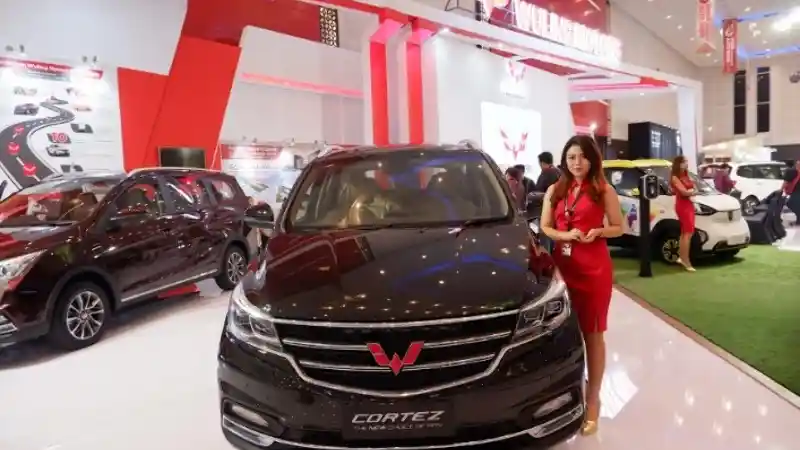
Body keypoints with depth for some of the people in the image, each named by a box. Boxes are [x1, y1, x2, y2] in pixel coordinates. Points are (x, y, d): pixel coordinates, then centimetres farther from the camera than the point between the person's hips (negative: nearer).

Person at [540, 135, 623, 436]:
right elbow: (544, 228, 9)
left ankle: (592, 400, 13)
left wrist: (597, 232, -15)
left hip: (594, 268, -3)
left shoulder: (604, 191, 1)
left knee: (592, 333, 3)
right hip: (562, 266, 3)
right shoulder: (554, 191, 10)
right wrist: (564, 235, -11)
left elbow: (618, 228, 5)